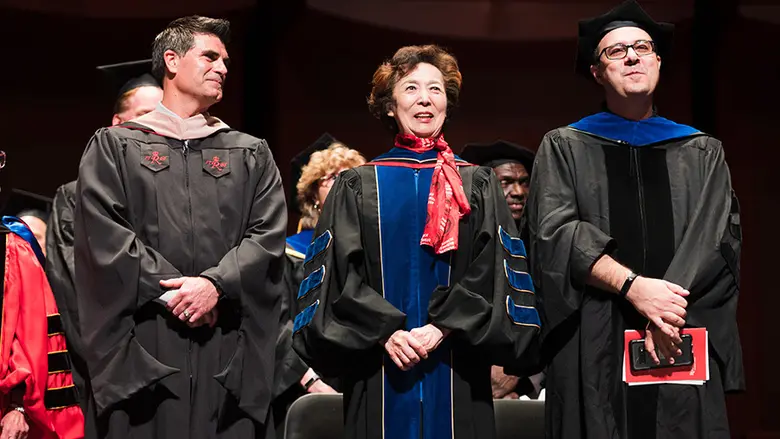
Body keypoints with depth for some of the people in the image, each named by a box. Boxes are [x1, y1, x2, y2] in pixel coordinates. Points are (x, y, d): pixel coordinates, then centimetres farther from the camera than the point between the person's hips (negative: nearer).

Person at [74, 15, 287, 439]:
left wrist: (216, 284, -13)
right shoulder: (114, 147, 10)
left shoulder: (251, 154, 17)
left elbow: (269, 234, 3)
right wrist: (171, 294, -11)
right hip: (144, 349, -2)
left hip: (230, 352, 2)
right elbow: (104, 235, -3)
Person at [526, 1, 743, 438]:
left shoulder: (703, 152, 15)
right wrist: (633, 287, -17)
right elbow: (554, 232, -5)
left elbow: (719, 235, 1)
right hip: (594, 346, -1)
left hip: (685, 345, 2)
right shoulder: (564, 148, 10)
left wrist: (670, 306, -15)